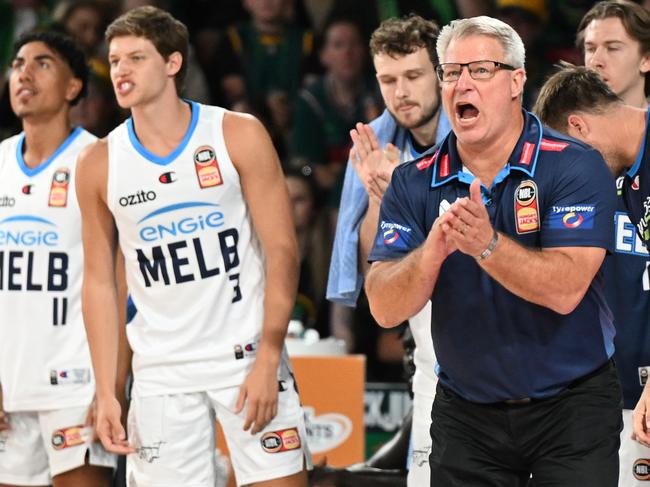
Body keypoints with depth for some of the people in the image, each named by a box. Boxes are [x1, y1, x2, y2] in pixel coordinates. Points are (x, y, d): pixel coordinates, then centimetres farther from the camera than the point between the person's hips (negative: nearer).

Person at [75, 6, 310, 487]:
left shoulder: (239, 136, -4)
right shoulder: (100, 164, 3)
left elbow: (282, 251, -4)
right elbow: (99, 281, 8)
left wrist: (267, 361, -12)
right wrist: (105, 393, 2)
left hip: (248, 357, -2)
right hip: (162, 373, 2)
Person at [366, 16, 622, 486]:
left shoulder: (575, 167, -11)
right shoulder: (413, 184, 0)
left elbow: (566, 291, -23)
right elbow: (386, 308, -10)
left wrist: (487, 245, -37)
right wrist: (433, 251, -29)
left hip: (572, 407, -3)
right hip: (466, 410, 3)